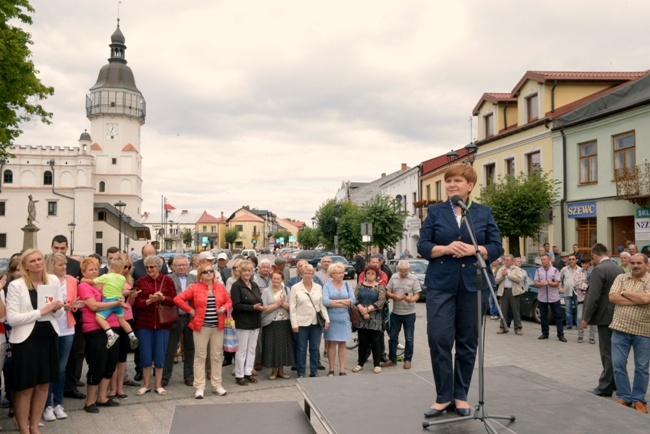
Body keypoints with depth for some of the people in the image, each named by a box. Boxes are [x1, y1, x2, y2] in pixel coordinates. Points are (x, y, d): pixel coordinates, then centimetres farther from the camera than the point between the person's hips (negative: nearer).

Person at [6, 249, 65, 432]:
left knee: (44, 384, 13)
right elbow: (11, 318, -16)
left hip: (49, 336, 5)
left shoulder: (53, 280, 4)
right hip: (26, 339, -5)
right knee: (25, 387, 3)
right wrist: (41, 311, -20)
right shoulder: (15, 285, -10)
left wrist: (57, 308, -10)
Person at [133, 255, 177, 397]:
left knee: (160, 353, 5)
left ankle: (159, 385, 16)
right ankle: (146, 384, 19)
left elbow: (174, 300, -1)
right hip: (144, 323, 0)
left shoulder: (167, 280, 2)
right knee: (145, 354, 4)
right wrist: (149, 301, -21)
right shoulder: (140, 281, 2)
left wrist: (163, 298, -19)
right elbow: (137, 303, -3)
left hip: (162, 322, 0)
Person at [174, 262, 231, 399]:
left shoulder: (220, 287, 6)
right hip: (201, 326, -3)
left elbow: (229, 301, 15)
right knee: (200, 356, 3)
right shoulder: (194, 288, -5)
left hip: (218, 326, 3)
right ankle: (199, 387, 10)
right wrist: (190, 311, -9)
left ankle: (217, 385, 19)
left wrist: (224, 308, -6)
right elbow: (178, 299, -10)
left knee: (217, 356, 9)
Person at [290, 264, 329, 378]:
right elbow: (292, 307, -3)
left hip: (316, 322, 3)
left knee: (315, 348, 9)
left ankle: (314, 371, 20)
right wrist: (294, 324, -8)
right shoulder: (295, 288, 0)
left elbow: (322, 305, 9)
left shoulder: (318, 287, 8)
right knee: (301, 349, 5)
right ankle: (301, 373, 14)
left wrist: (326, 319, 0)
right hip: (302, 323, -2)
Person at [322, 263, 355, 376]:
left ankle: (342, 370, 11)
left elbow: (353, 300, -3)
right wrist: (344, 303, -11)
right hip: (331, 319, -2)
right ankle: (331, 369, 12)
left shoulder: (347, 285, 8)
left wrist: (336, 301, -11)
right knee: (332, 344, 2)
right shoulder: (327, 286, 0)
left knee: (342, 343, 5)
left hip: (344, 319, 2)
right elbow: (325, 301, -15)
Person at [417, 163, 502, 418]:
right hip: (440, 284, 0)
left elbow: (496, 248, 4)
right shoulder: (435, 211, 7)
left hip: (473, 284, 1)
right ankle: (443, 397, 8)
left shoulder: (484, 213, 8)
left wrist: (474, 249, -15)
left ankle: (461, 395, 21)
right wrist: (445, 248, -16)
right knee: (439, 339, -6)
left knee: (468, 341, 7)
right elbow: (423, 247, 2)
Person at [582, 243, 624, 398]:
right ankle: (616, 382, 26)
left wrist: (586, 318, -13)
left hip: (606, 316, -8)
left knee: (607, 352, -2)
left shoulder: (599, 270, -16)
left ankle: (605, 387, 4)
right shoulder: (619, 268, 9)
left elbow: (593, 296, -20)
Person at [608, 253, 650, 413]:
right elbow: (612, 297, -7)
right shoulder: (621, 278, 5)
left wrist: (624, 292, -9)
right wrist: (637, 300, -14)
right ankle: (624, 397, 18)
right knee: (618, 364, 4)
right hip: (620, 328, 2)